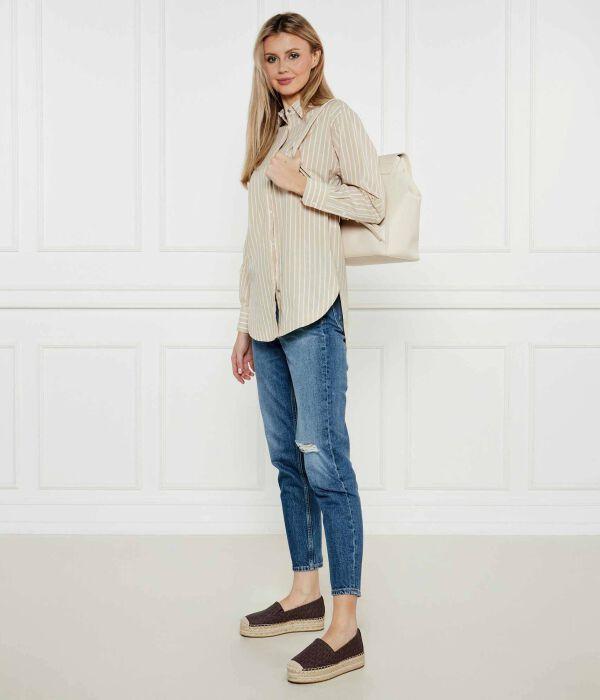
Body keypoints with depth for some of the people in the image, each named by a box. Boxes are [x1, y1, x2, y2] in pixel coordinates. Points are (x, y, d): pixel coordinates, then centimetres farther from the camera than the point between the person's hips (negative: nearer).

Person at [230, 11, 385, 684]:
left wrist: (301, 184, -11)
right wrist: (246, 325, 18)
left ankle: (344, 627, -8)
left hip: (313, 309, -7)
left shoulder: (336, 118, 2)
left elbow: (373, 203, -7)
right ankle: (305, 592, 23)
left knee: (323, 459, -11)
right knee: (287, 457, 11)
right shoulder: (271, 129, 21)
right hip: (267, 310, 8)